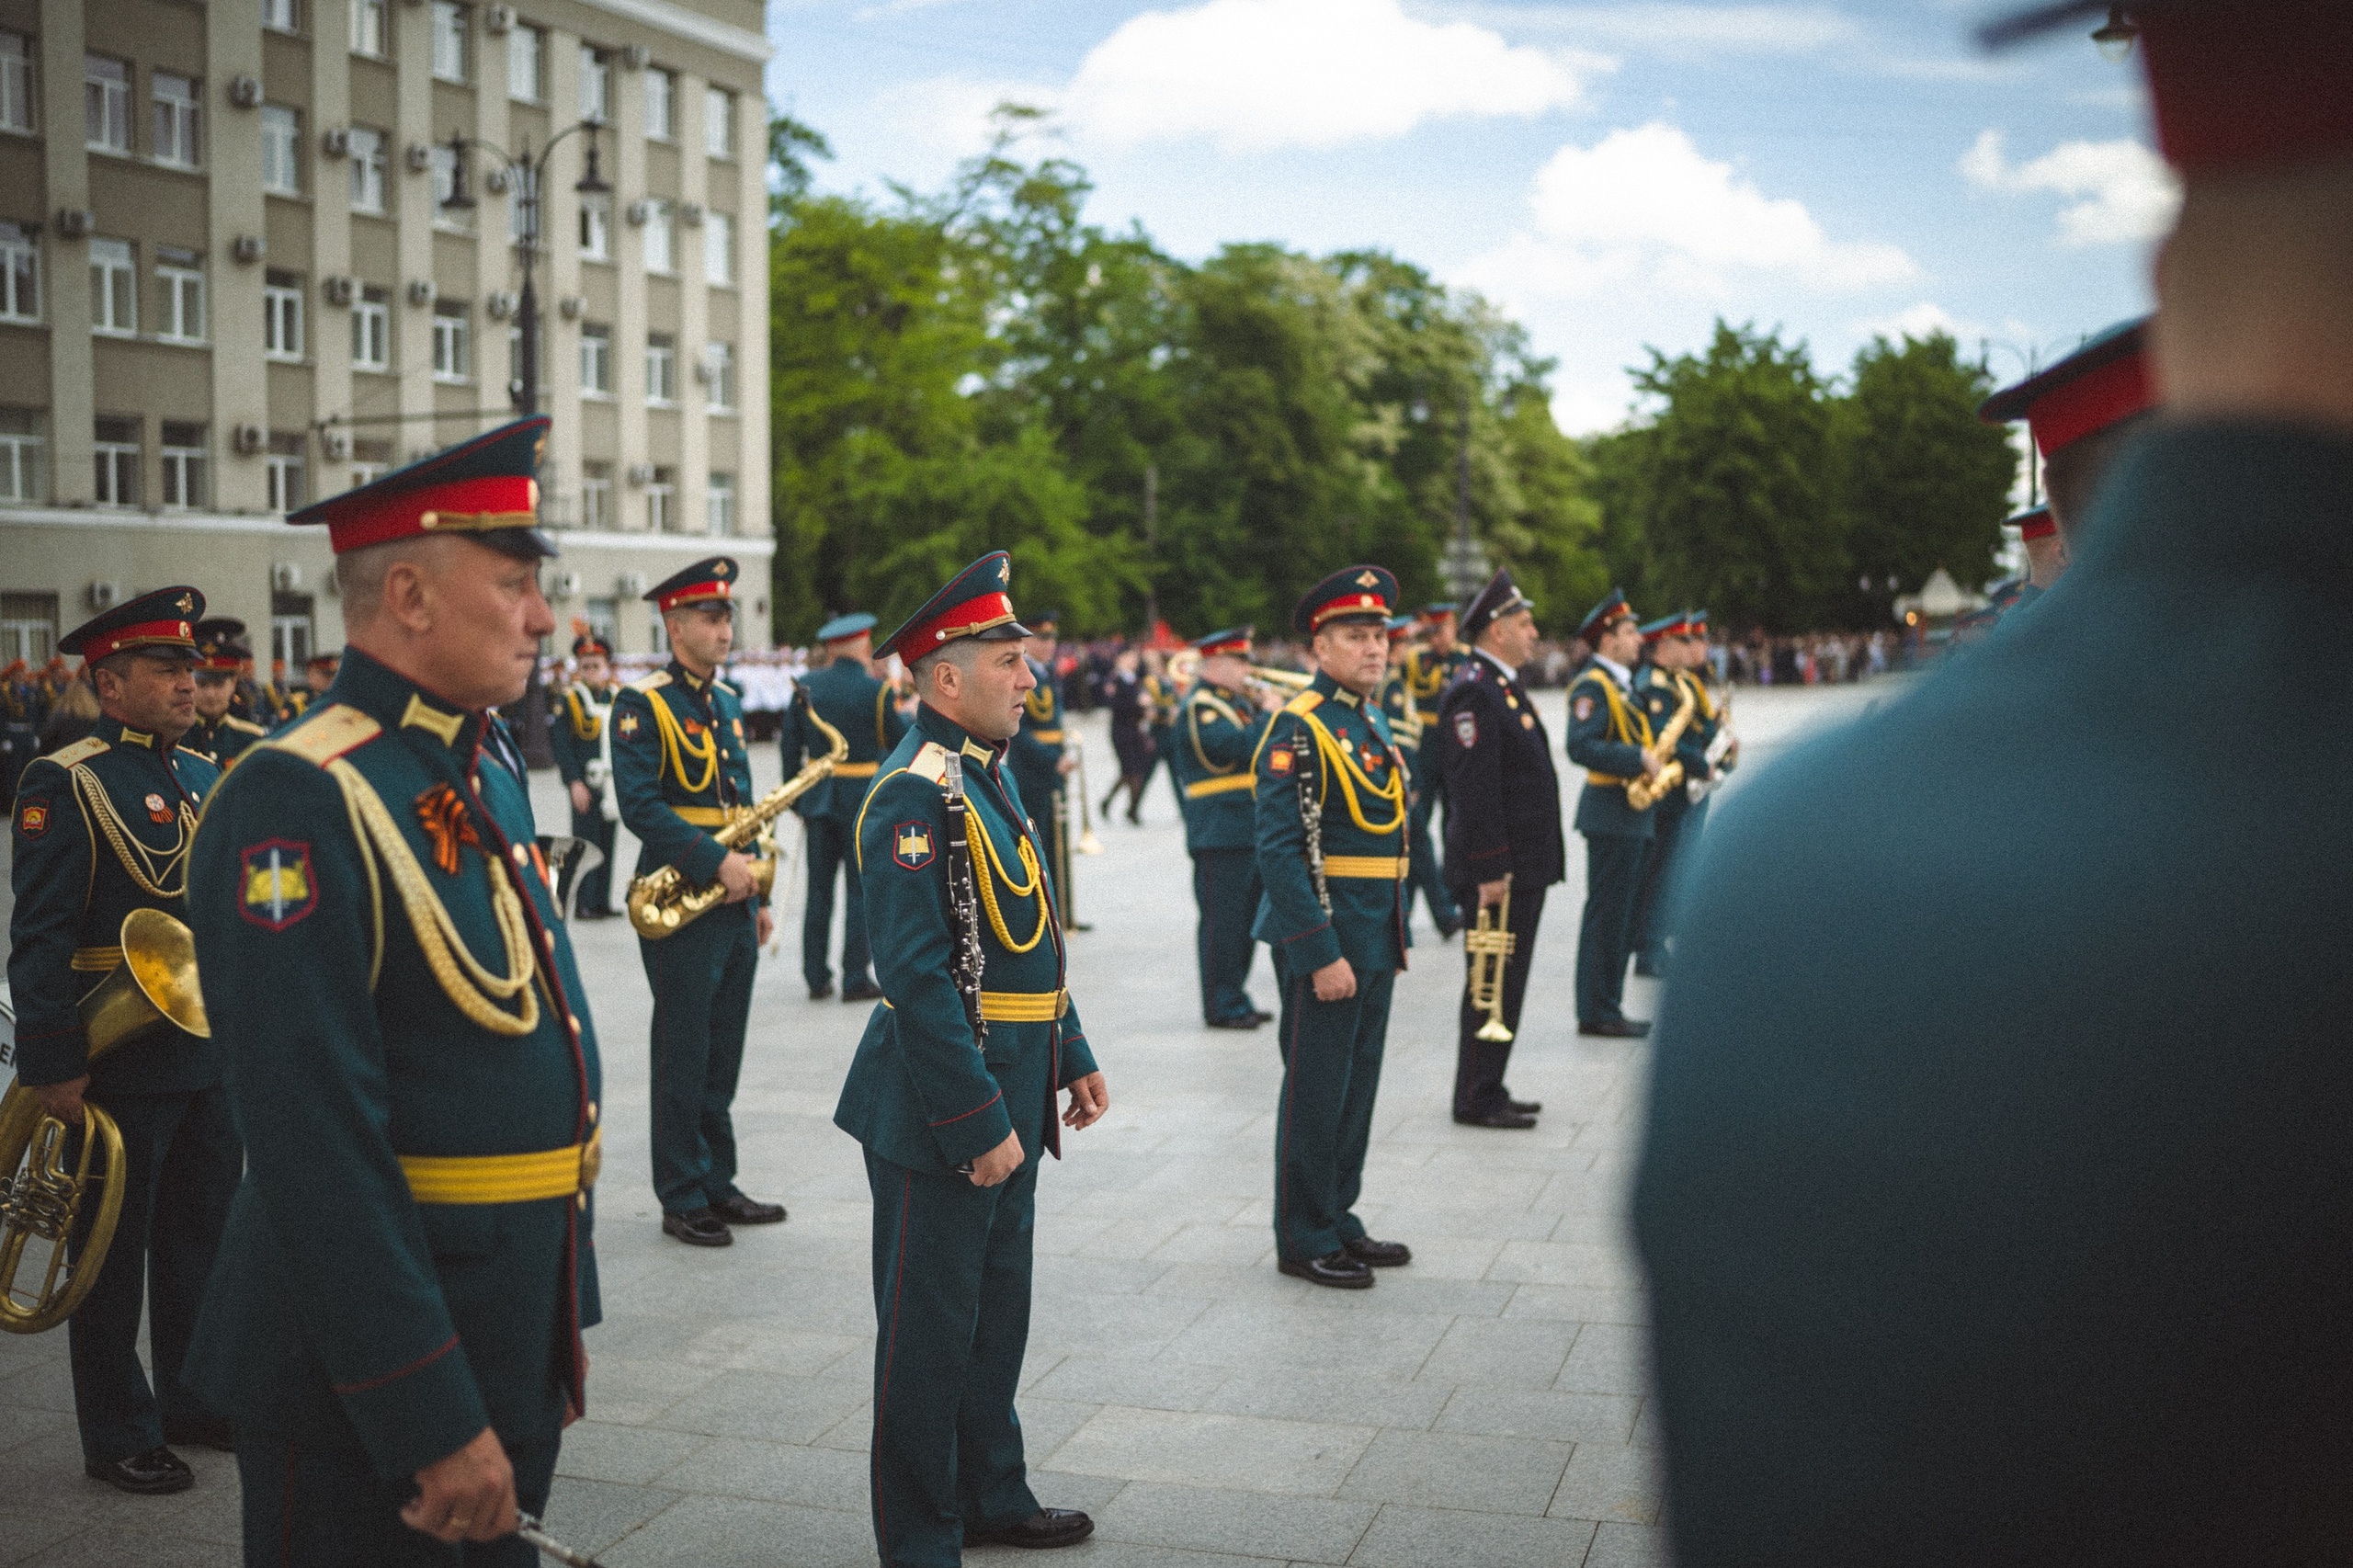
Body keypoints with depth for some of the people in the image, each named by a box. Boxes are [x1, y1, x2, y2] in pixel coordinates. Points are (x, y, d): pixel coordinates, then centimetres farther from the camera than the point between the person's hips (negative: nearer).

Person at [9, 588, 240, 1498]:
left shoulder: (206, 776, 12)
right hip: (120, 1063, -7)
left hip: (213, 1055, 7)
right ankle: (118, 1436, 17)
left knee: (203, 1234, 16)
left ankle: (194, 1398, 31)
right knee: (114, 1248, 6)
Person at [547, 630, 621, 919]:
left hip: (613, 784, 5)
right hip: (584, 784, -5)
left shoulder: (618, 698, 10)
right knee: (586, 841, -5)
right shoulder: (569, 700, -3)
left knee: (607, 841, 7)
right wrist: (574, 783, -15)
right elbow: (560, 744, -8)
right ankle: (582, 903, 1)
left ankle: (601, 901, 14)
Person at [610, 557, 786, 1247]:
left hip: (734, 904, 7)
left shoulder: (726, 701, 15)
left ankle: (718, 1184, 22)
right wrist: (715, 863, -24)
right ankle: (682, 1200, 10)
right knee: (684, 1056, 0)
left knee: (722, 1054, 13)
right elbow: (639, 806, -19)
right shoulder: (641, 704, -10)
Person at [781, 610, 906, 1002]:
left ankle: (816, 978, 14)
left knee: (819, 890, 10)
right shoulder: (875, 691, -11)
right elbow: (901, 741, -2)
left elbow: (790, 743, 5)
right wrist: (906, 715, 19)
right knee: (861, 891, 2)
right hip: (864, 802, -4)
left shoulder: (806, 686, 2)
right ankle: (856, 980, 3)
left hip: (819, 799, 4)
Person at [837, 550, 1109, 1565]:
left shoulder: (988, 772, 11)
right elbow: (918, 979, -25)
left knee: (997, 1313, 21)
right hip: (942, 1117, -10)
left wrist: (1072, 1055, 17)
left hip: (1007, 1101, 10)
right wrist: (979, 1122, -24)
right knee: (929, 1330, 4)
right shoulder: (917, 794, -20)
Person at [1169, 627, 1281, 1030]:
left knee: (1245, 919, 14)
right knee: (1222, 921, -5)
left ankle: (1235, 999, 23)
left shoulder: (1237, 701, 18)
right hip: (1220, 832, -10)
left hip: (1251, 828, 10)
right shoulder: (1200, 706, -12)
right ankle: (1222, 1007, 1)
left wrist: (1270, 709, 5)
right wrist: (1268, 714, -12)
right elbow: (1240, 747, -25)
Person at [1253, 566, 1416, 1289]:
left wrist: (1391, 935, 17)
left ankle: (1338, 1222, 28)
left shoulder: (1371, 722, 13)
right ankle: (1304, 1239, 14)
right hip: (1325, 940, -9)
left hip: (1374, 940, 9)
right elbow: (1278, 850, -20)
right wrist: (1321, 954, -22)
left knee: (1356, 1088, 16)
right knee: (1316, 1092, 2)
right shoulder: (1298, 729, -15)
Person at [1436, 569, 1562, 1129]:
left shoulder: (1505, 687, 16)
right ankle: (1475, 1100, 6)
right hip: (1499, 868, -10)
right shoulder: (1472, 691, -17)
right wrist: (1490, 870, -23)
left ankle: (1490, 1089, 23)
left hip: (1525, 866, 10)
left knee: (1506, 982, 15)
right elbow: (1474, 789, -22)